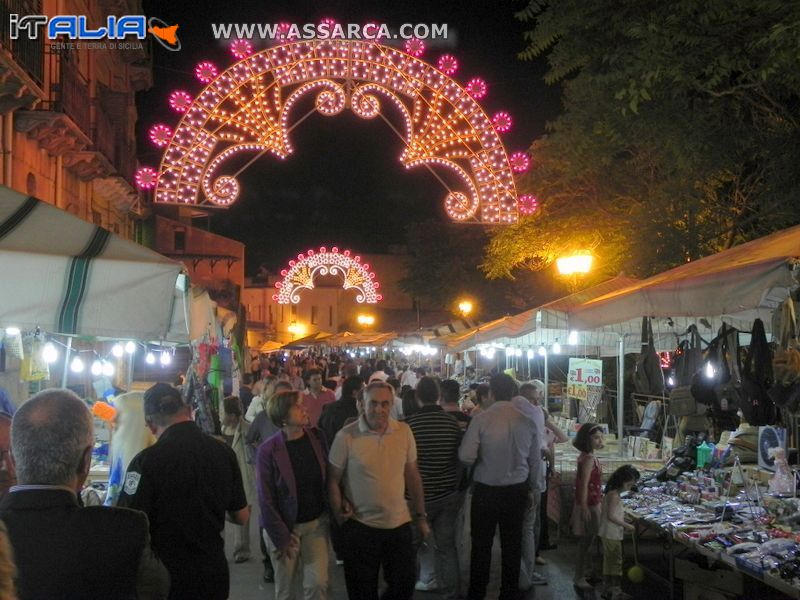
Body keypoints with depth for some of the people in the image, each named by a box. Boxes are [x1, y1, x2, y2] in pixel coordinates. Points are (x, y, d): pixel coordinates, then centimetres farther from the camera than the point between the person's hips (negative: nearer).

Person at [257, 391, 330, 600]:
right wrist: (281, 538, -11)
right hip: (285, 526, -3)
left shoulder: (317, 438, -5)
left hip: (316, 522, 3)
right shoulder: (268, 450, -16)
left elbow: (328, 476, 5)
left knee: (318, 583, -2)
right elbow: (266, 499, -12)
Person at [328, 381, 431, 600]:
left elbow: (412, 475, 7)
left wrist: (420, 516, 10)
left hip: (400, 523, 3)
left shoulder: (404, 431, -1)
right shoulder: (346, 436, -12)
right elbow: (333, 479, -4)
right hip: (361, 525, -3)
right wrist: (339, 512, -10)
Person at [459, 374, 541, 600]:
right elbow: (535, 460, 4)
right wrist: (528, 485, 19)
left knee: (482, 544, 10)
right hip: (517, 490, 3)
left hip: (486, 490, -3)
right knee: (512, 543, 14)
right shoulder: (526, 420, -4)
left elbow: (466, 456, -17)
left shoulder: (481, 419, -15)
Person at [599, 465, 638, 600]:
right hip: (612, 535, -10)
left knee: (609, 561, 16)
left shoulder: (612, 493, 10)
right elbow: (611, 516, -24)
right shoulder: (614, 495, -20)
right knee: (616, 562, -2)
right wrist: (626, 525, -18)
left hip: (607, 534, 10)